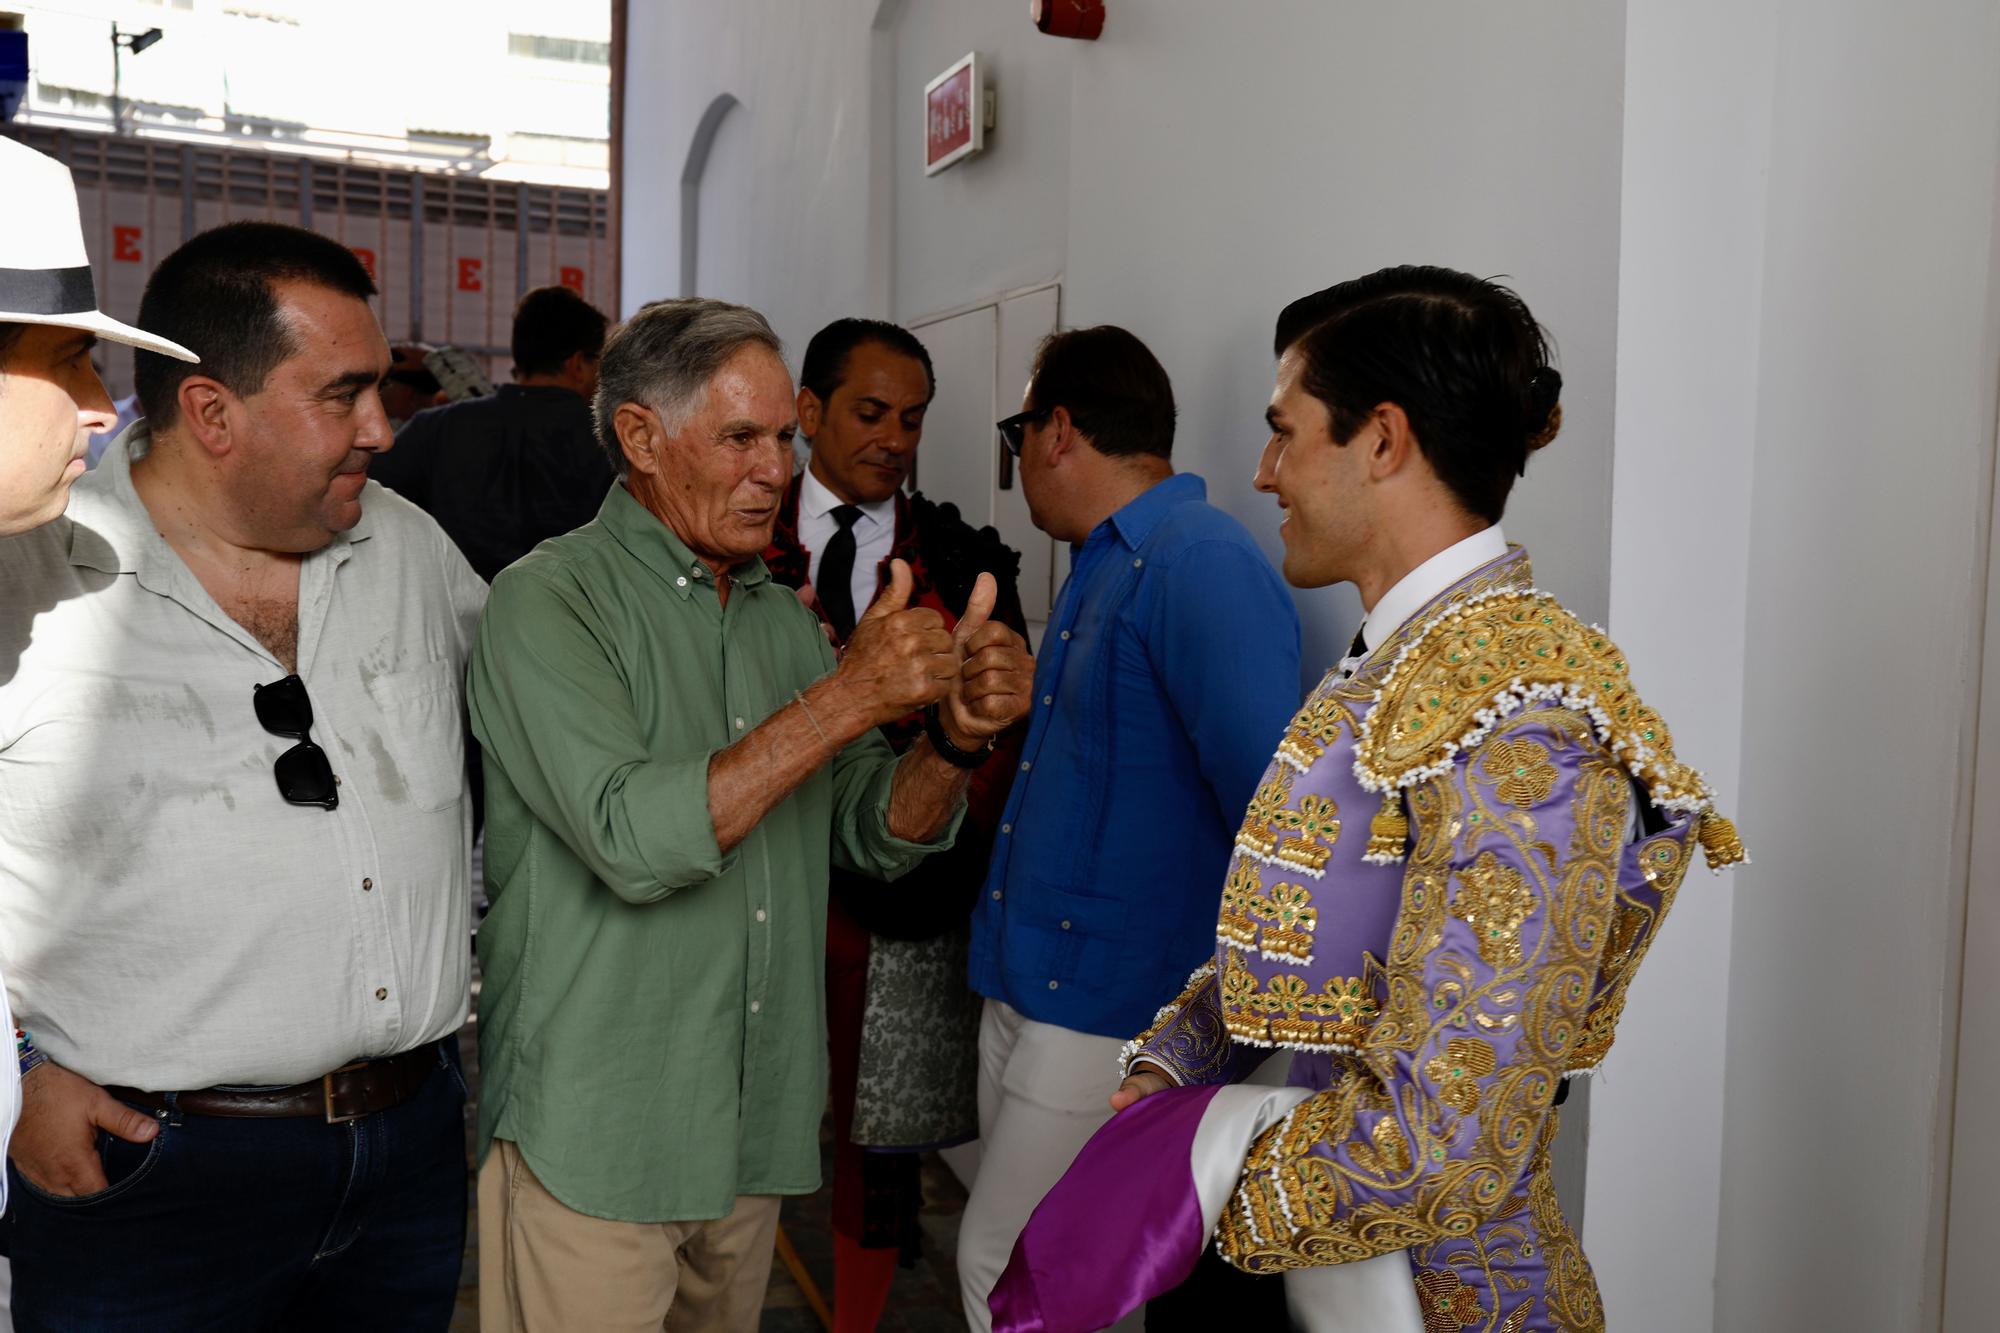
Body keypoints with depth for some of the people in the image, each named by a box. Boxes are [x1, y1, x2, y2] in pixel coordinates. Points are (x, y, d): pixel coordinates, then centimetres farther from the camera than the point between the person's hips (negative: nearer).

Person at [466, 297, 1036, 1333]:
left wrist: (958, 737, -14)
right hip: (592, 1133, -6)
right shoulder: (551, 600, -12)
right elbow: (635, 841, -25)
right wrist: (847, 697, -26)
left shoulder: (782, 613, 9)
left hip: (755, 1127, 6)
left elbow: (878, 836, 6)